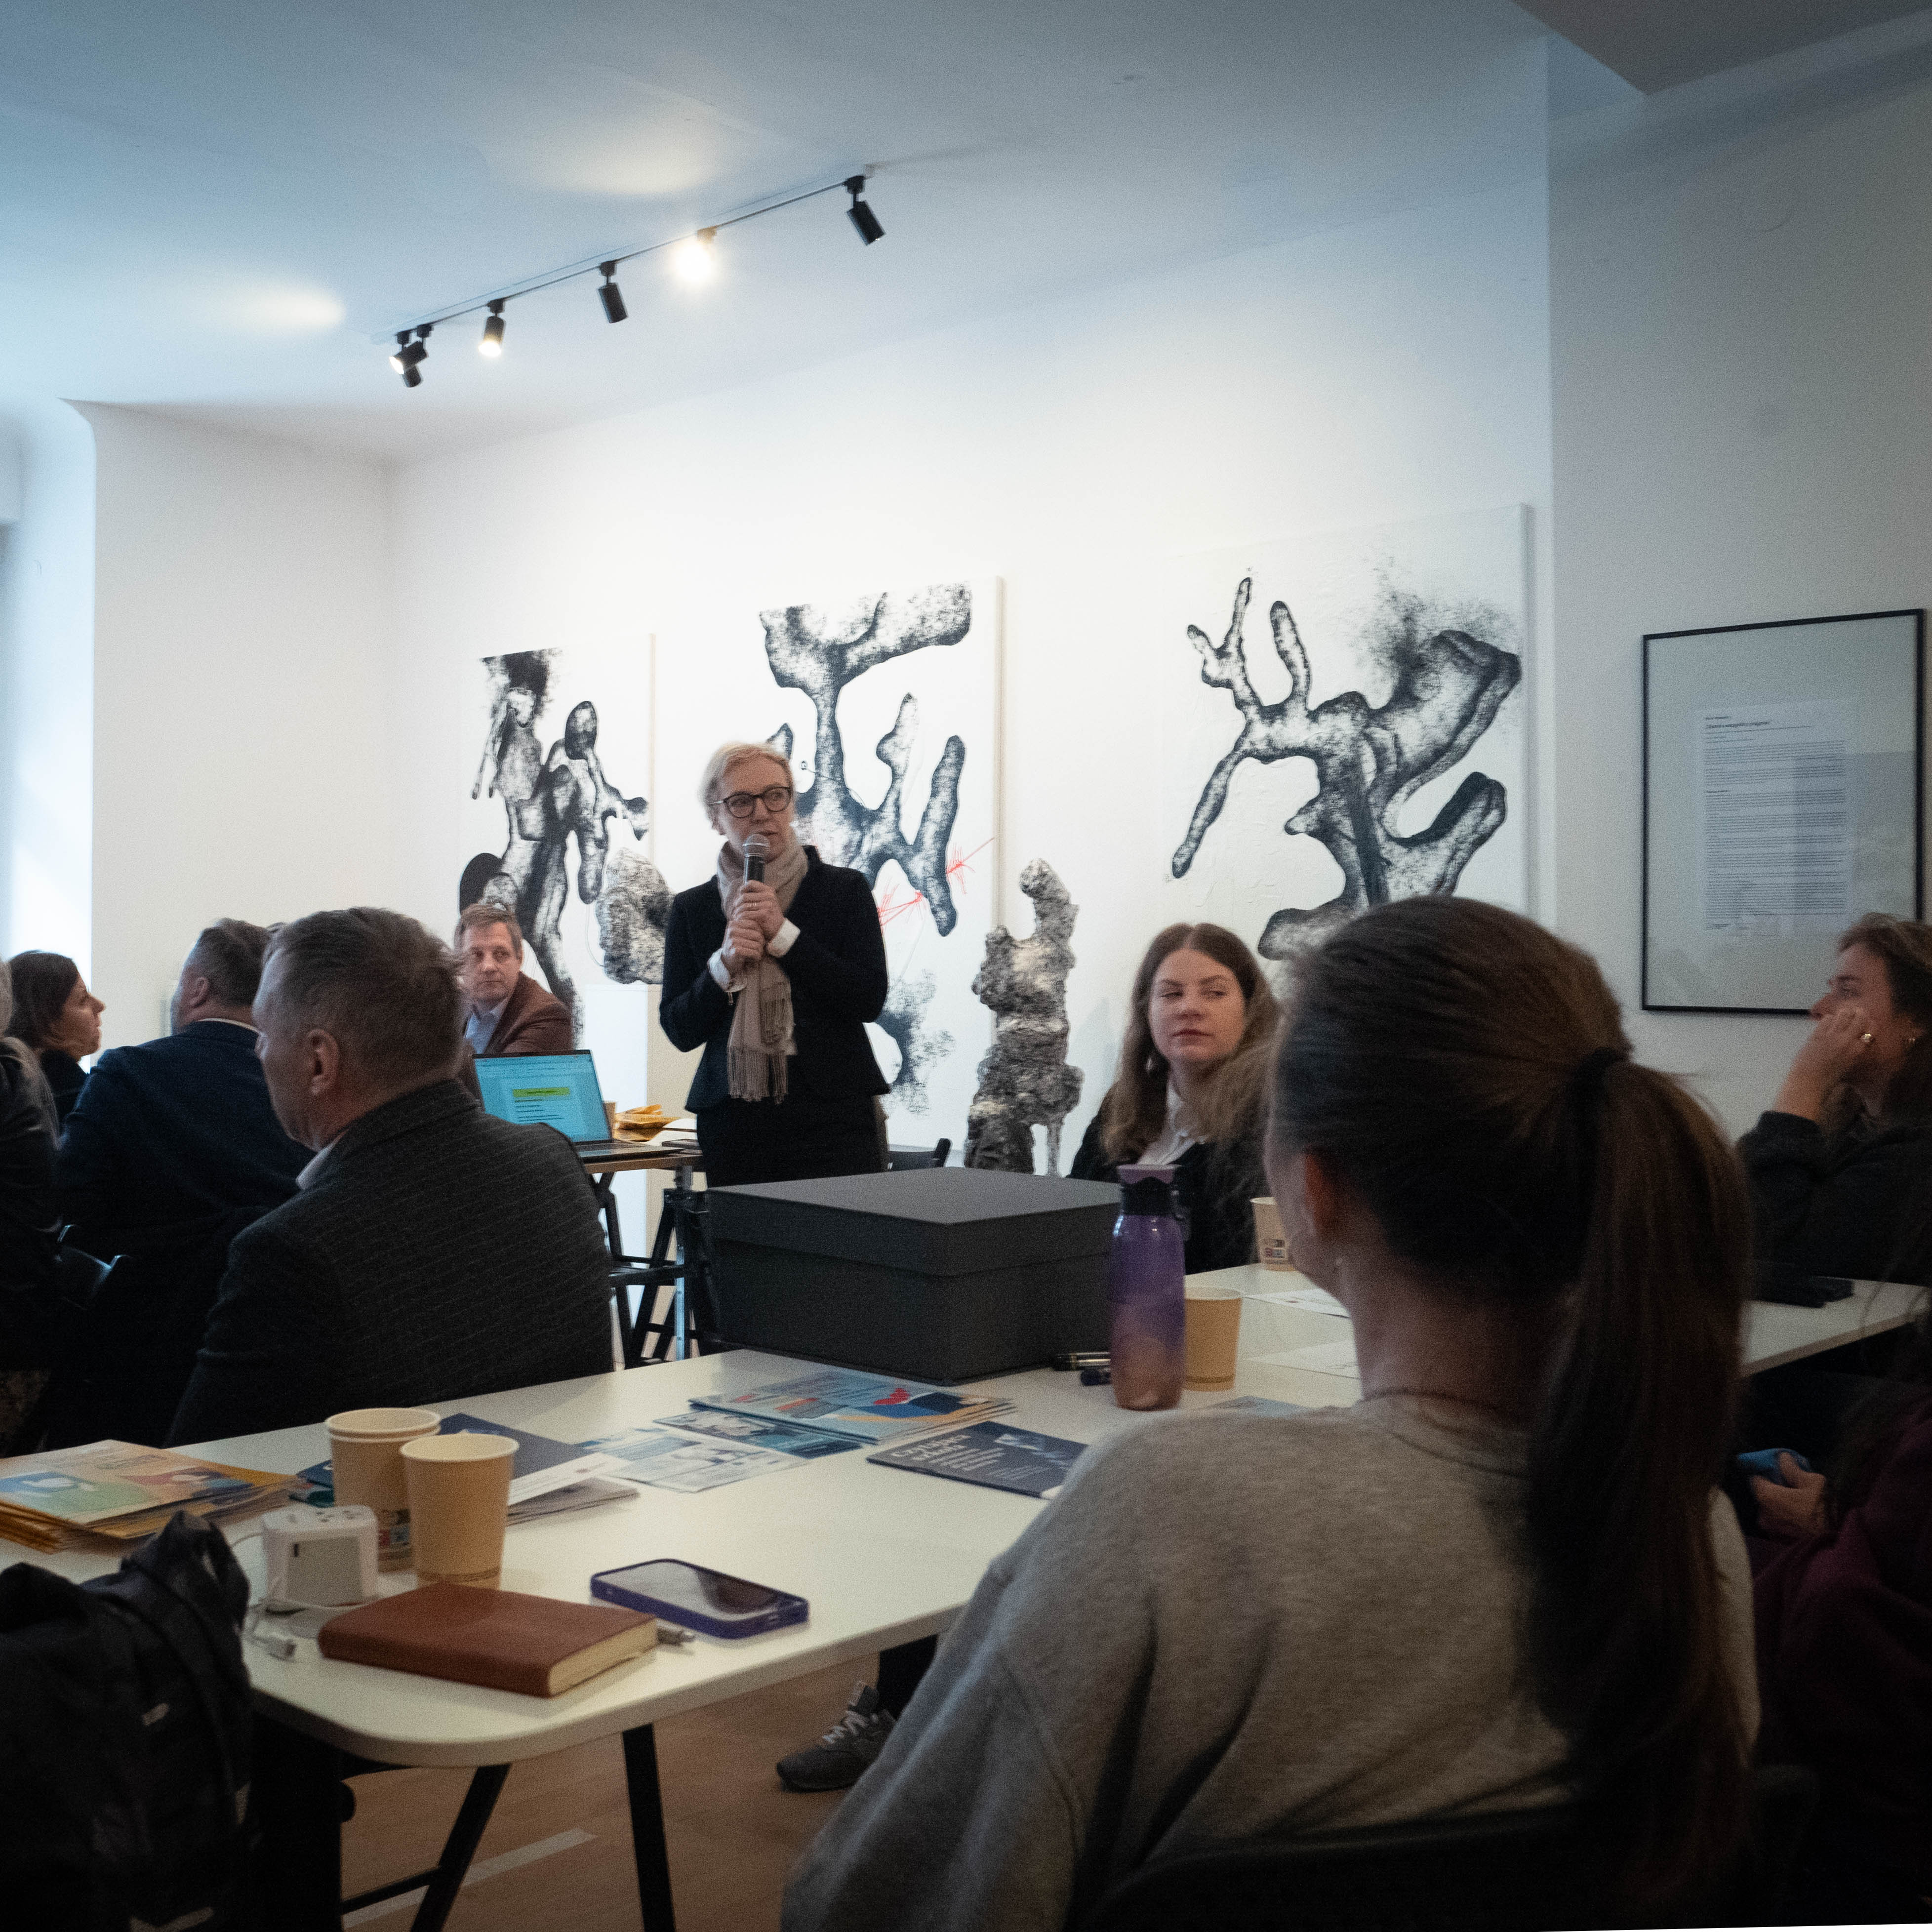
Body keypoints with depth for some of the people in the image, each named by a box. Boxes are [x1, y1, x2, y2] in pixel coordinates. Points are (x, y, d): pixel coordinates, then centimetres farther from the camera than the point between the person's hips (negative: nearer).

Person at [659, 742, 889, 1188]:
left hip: (833, 1117, -2)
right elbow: (680, 1032, 6)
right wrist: (725, 963, -11)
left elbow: (869, 999, -6)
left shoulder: (845, 889, 5)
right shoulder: (692, 909, 10)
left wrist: (783, 933, -10)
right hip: (732, 1121, 2)